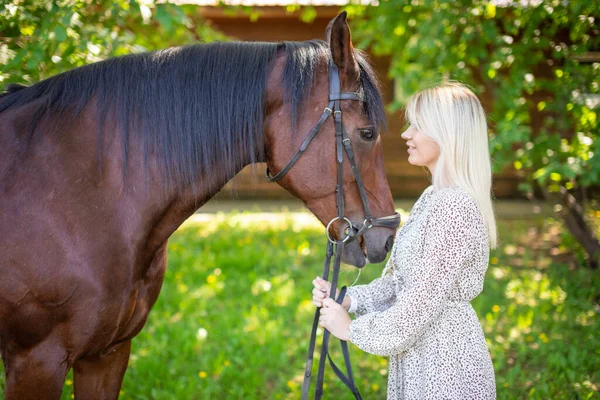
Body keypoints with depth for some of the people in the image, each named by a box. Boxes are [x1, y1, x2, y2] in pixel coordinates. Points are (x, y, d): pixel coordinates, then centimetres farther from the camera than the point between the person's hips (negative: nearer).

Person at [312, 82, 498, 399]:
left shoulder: (456, 208, -22)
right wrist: (347, 298, -1)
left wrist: (352, 329, -11)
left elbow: (422, 304, -22)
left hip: (446, 368, -9)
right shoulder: (434, 197, 8)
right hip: (420, 361, 9)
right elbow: (402, 281, 12)